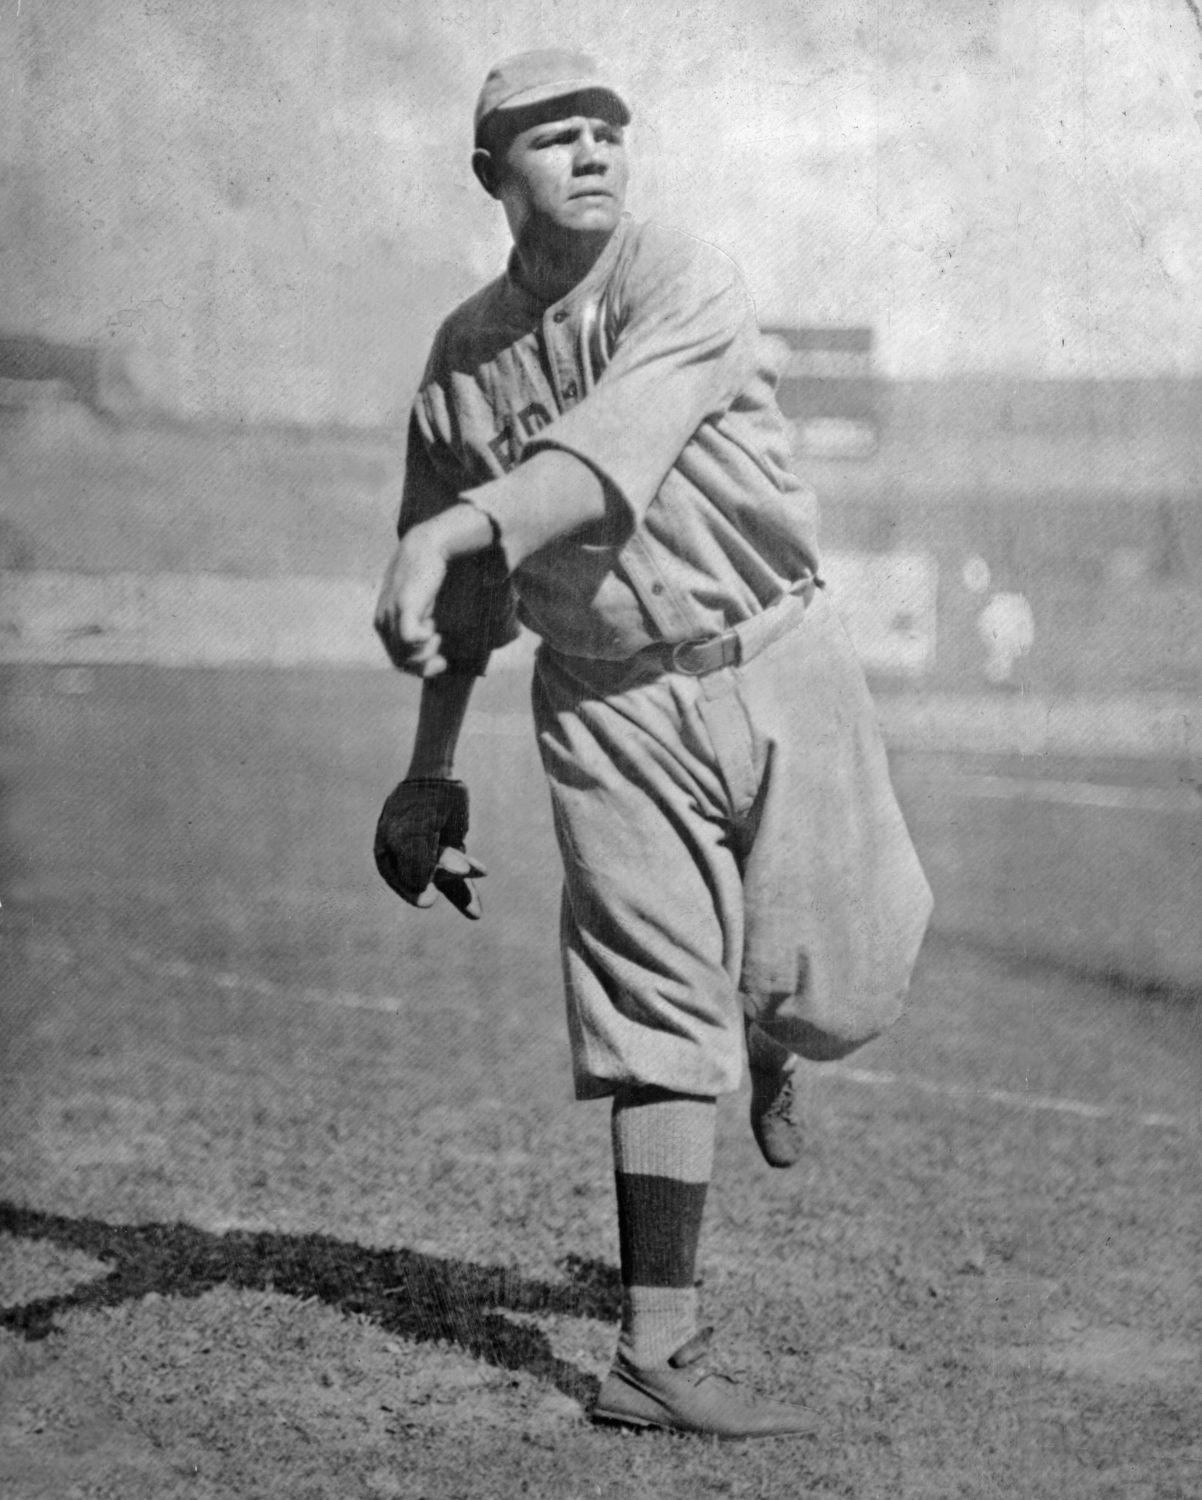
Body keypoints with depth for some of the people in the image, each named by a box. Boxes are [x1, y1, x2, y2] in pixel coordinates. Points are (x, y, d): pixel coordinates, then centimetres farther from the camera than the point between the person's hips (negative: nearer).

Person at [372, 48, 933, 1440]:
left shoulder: (684, 285, -12)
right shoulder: (462, 356, 3)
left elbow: (608, 459, -31)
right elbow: (470, 594, 13)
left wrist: (450, 530, -44)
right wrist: (432, 767, 13)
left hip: (774, 661, -2)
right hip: (608, 706, 2)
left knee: (831, 995, 2)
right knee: (661, 1028, -3)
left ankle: (770, 1027, 41)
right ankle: (655, 1353, 1)